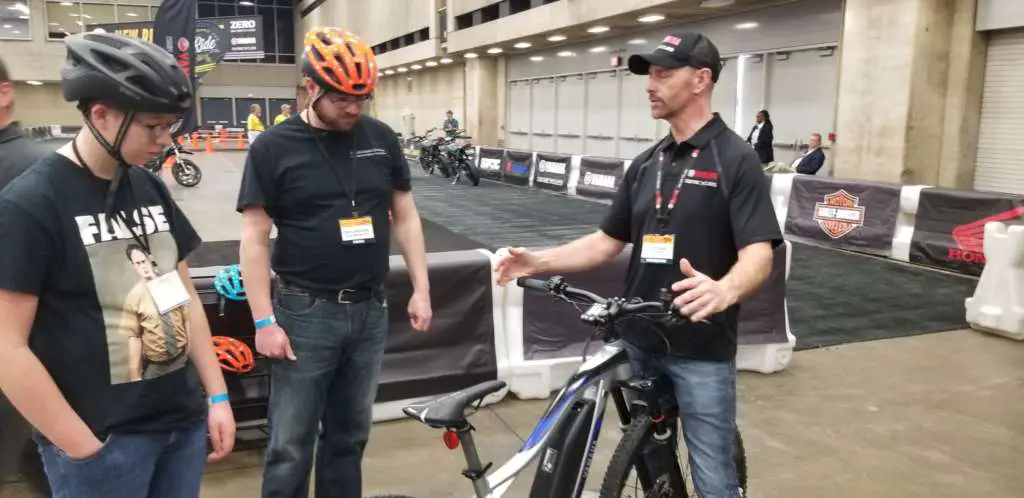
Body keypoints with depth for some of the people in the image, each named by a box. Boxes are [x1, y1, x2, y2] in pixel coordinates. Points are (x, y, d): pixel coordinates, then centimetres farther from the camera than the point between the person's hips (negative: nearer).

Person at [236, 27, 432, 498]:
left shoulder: (381, 137, 3)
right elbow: (254, 239, -7)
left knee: (349, 434, 17)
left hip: (371, 310, 4)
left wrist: (421, 289, 3)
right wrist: (264, 321, -11)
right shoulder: (273, 148, -7)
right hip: (305, 313, -3)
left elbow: (405, 216, 8)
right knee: (290, 446, 6)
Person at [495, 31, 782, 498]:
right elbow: (608, 241, 12)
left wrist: (724, 290, -41)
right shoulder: (646, 163, 9)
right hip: (638, 343, 6)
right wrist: (539, 261, -1)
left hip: (702, 350, -6)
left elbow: (758, 254, -19)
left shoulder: (735, 160, -11)